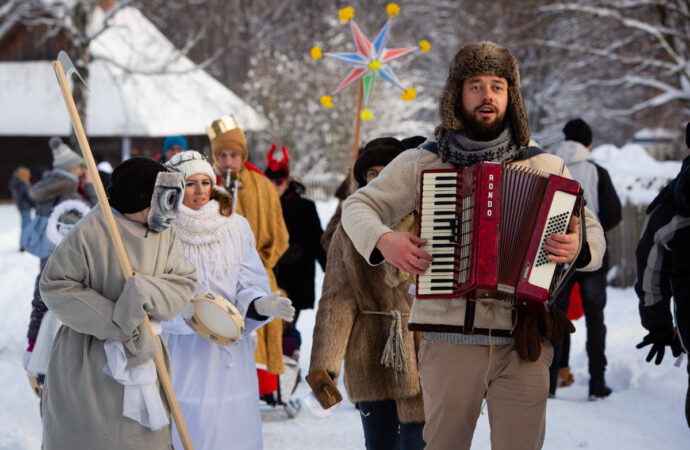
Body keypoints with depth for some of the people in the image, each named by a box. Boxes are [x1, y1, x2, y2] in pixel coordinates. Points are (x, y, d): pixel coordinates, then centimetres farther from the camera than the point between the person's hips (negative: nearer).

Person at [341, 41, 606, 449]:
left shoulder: (545, 167, 9)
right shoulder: (422, 163, 8)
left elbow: (594, 233, 11)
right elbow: (358, 206, 11)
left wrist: (579, 248, -14)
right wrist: (383, 240, -11)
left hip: (523, 342, 1)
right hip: (450, 339, 0)